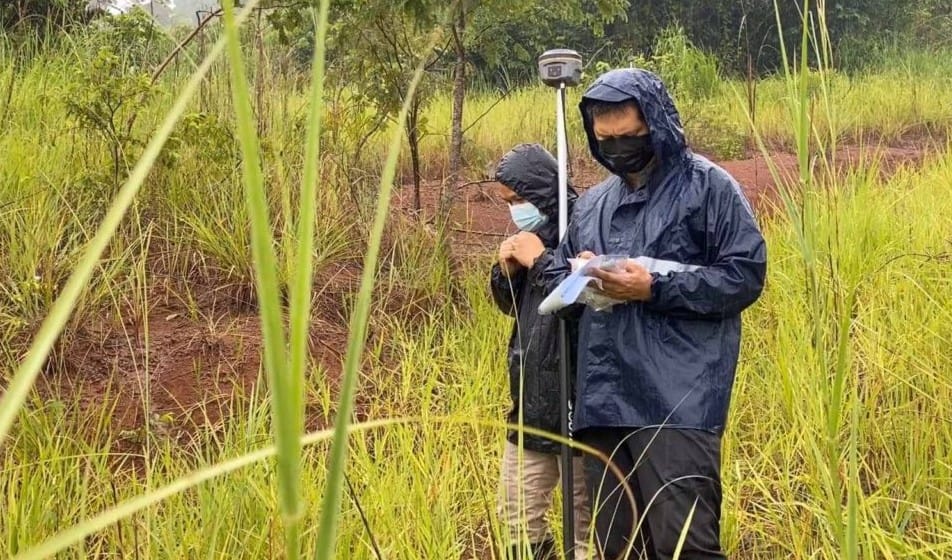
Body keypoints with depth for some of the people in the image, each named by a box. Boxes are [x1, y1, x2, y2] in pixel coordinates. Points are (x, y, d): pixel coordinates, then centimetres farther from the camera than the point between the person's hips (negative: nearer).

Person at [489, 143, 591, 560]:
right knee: (517, 521, 16)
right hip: (531, 399, 9)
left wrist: (539, 262, -18)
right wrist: (507, 269, 0)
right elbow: (511, 305, 21)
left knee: (586, 525, 2)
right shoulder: (535, 233, 10)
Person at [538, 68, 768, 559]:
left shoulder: (708, 186, 1)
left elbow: (746, 275, -6)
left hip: (677, 402, -7)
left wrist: (655, 287, -14)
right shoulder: (593, 203, 20)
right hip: (602, 403, 7)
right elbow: (554, 278, 25)